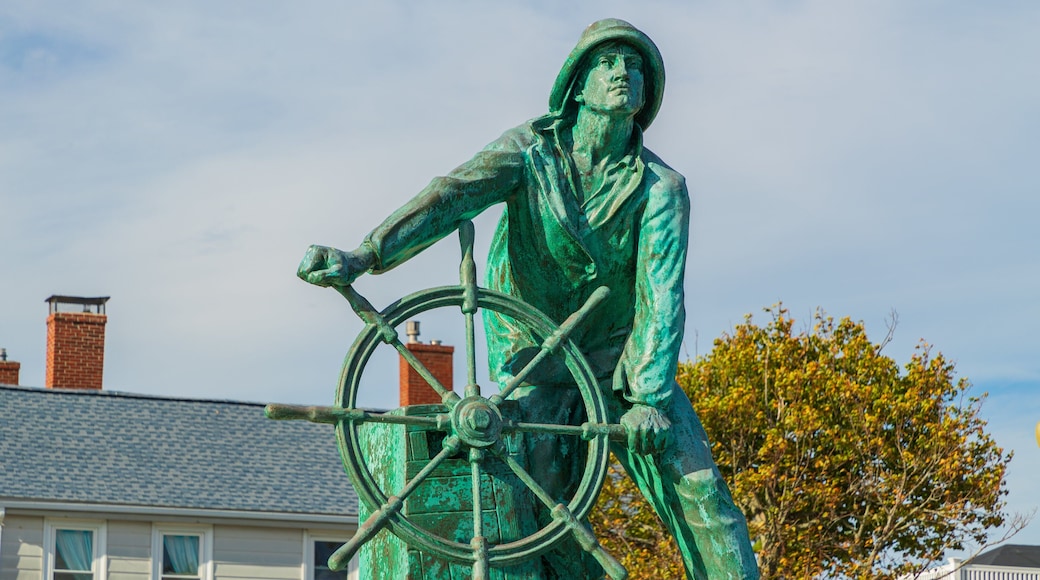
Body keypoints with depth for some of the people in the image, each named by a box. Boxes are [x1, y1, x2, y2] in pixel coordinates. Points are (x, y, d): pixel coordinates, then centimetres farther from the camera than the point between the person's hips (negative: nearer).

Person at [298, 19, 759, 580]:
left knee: (695, 485, -13)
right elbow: (452, 196, -23)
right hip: (533, 358, 0)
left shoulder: (662, 188, -9)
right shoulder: (531, 150, -7)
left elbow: (661, 294, -19)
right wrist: (364, 256, -39)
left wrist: (650, 397, -32)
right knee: (546, 491, -17)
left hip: (620, 358, 0)